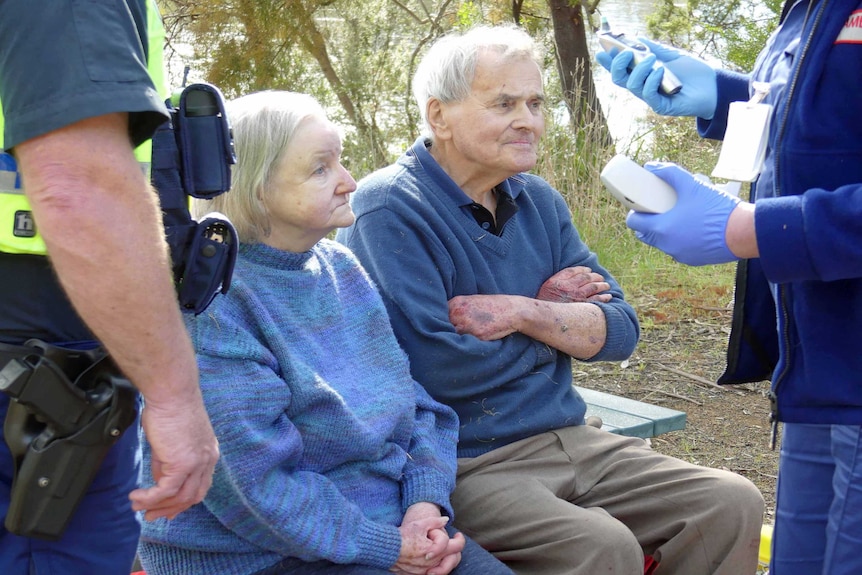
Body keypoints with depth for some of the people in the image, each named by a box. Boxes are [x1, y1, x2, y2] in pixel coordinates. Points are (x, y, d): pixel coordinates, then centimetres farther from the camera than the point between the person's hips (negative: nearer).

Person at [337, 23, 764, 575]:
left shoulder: (538, 199, 10)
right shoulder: (389, 210, -13)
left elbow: (620, 331, 4)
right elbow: (434, 368, -23)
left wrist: (522, 313, -16)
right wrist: (554, 312, -6)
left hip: (566, 440, 7)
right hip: (461, 464, -7)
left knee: (733, 504, -4)